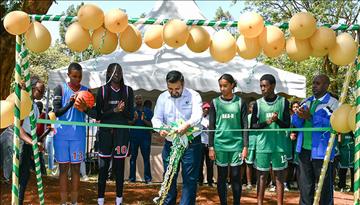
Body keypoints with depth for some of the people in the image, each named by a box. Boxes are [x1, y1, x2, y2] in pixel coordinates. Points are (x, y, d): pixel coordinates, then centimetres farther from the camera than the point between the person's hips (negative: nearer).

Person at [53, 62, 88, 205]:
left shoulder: (86, 91, 5)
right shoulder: (61, 89, 0)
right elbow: (57, 112, -8)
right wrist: (70, 104, -25)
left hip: (78, 134, 2)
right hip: (62, 134, -1)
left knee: (76, 168, 5)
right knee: (63, 168, 4)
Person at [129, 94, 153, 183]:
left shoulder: (148, 111, 7)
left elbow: (151, 124, 2)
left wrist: (144, 120, -15)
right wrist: (134, 119, -17)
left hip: (145, 137, 0)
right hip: (134, 137, 0)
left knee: (146, 158, -3)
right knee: (133, 157, 3)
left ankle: (148, 178, -2)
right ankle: (132, 177, 7)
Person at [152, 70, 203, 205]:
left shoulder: (193, 96, -6)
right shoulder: (162, 97, 5)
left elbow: (197, 115, -22)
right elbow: (156, 118, -1)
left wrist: (187, 125, -43)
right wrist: (160, 128, -25)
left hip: (191, 143, -3)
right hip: (170, 143, 4)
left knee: (190, 179, -1)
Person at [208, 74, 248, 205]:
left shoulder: (240, 102, 2)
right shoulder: (215, 103, 4)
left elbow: (245, 126, 2)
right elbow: (211, 126, 4)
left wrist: (245, 146, -4)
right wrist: (211, 147, -1)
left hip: (237, 144, -1)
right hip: (220, 145, 1)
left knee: (236, 177, 3)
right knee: (222, 177, 6)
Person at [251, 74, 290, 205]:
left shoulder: (283, 102, 1)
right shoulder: (258, 104, 3)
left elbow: (287, 125, -1)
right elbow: (252, 126, 1)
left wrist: (277, 120, -21)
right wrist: (266, 122, -17)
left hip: (279, 145, 0)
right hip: (263, 146, 0)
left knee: (279, 176, 6)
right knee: (262, 176, 5)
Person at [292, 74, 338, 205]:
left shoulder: (333, 103, -5)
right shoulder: (306, 102, 12)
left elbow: (333, 124, -19)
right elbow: (295, 122, 7)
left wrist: (310, 117, -24)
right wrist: (300, 116, -15)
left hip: (321, 151, -5)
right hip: (304, 149, 5)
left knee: (324, 184, 3)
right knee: (305, 183, 13)